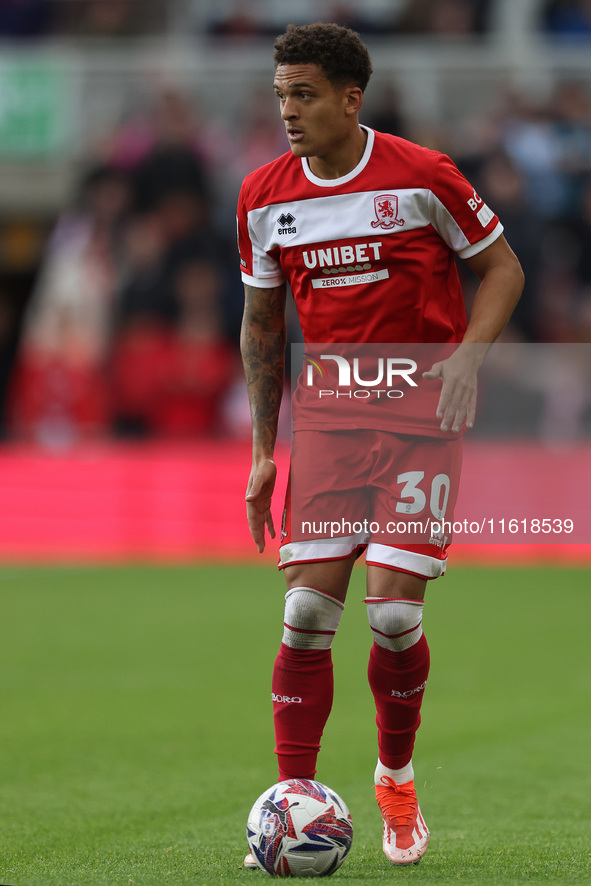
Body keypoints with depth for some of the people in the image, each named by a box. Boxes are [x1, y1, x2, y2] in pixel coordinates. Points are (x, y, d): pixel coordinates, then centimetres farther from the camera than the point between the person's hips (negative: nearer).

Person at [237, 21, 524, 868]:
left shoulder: (422, 175, -9)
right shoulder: (264, 196, 2)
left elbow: (502, 268, 2)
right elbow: (261, 325, 13)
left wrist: (468, 354, -16)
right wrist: (262, 451, 10)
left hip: (423, 416, -3)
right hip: (327, 416, 3)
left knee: (394, 614, -10)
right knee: (307, 613, -7)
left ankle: (397, 778, 15)